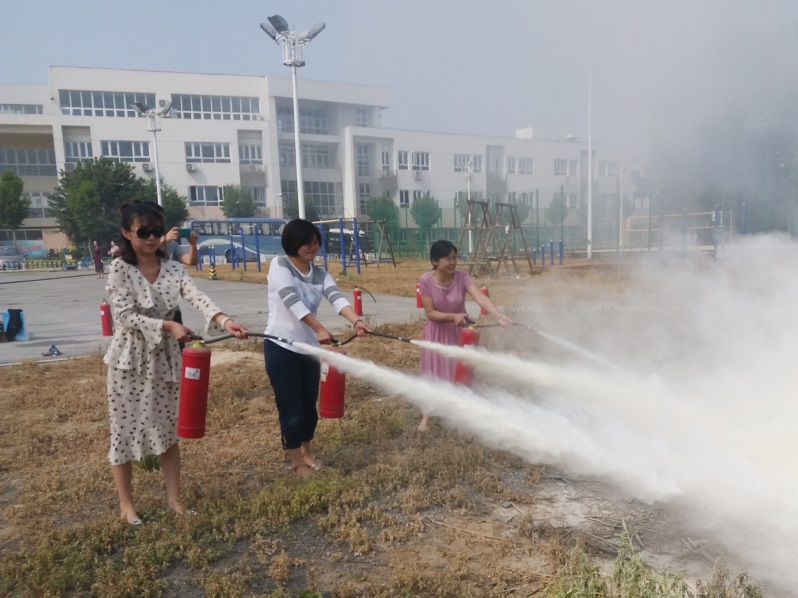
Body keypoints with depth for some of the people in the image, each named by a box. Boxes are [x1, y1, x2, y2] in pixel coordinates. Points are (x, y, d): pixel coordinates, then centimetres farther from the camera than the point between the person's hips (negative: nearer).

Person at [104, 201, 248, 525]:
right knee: (125, 430, 8)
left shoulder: (173, 269, -2)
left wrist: (224, 320, -36)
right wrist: (168, 326, -29)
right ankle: (126, 504, 26)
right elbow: (126, 317, -17)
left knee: (168, 429, 12)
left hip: (165, 359, 3)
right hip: (129, 362, -3)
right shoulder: (120, 269, -10)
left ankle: (174, 498, 27)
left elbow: (198, 297, -18)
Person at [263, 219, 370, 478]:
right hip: (281, 348, -5)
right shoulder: (279, 265, -11)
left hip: (309, 348, 5)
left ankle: (305, 451, 39)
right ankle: (297, 460, 23)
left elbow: (337, 298, -14)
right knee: (291, 408, 1)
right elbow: (292, 301, -25)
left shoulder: (320, 274, 4)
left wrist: (356, 321, -34)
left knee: (309, 405, 14)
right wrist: (320, 329, -36)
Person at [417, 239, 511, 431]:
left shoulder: (462, 277, -19)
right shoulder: (426, 280, -21)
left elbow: (481, 298, -34)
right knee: (432, 374, 9)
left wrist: (499, 316, -50)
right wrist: (453, 316, -33)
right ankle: (426, 416, 27)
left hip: (459, 331, 1)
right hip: (436, 333, -1)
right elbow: (431, 313, -18)